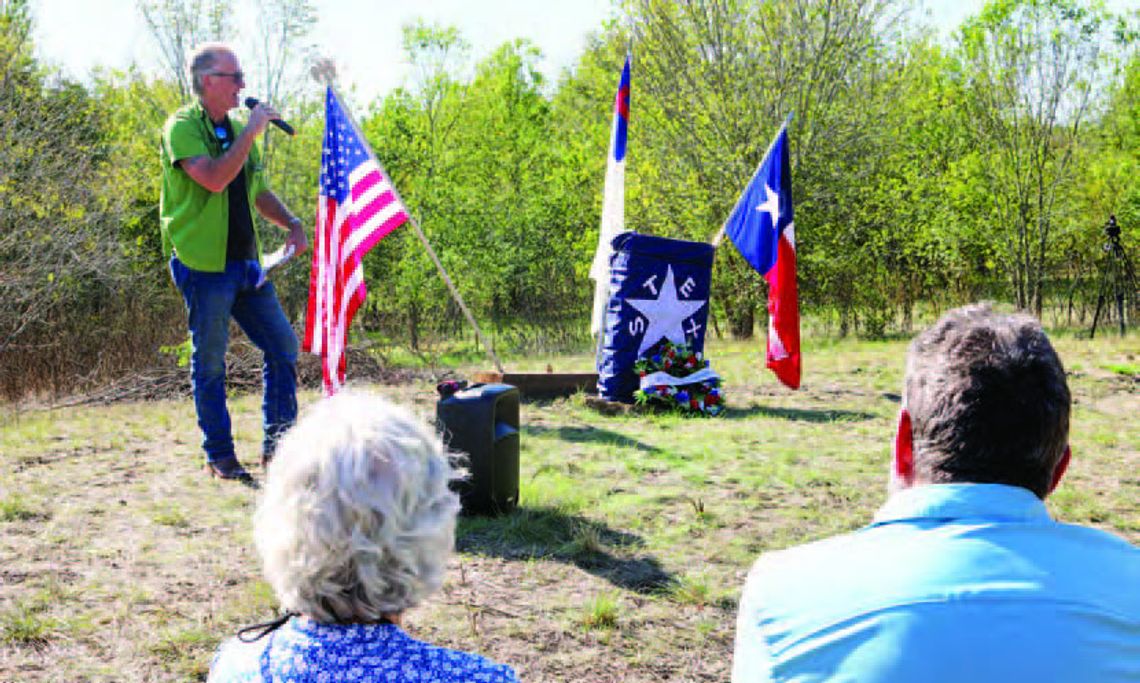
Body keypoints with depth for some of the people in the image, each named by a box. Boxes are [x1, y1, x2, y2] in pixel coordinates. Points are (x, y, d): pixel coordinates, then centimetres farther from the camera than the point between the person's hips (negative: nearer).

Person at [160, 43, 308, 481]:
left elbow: (258, 192, 22)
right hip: (204, 264, -7)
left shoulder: (236, 130, 15)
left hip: (245, 263, 7)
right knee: (210, 363, 0)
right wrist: (249, 132, -19)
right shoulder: (182, 127, -8)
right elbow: (213, 178, -25)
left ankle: (277, 445, 16)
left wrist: (291, 224, 5)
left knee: (283, 346, 6)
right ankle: (219, 457, 10)